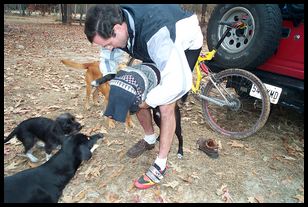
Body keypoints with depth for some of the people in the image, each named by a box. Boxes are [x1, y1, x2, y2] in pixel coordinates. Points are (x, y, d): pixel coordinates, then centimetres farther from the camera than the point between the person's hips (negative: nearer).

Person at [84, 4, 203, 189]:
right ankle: (150, 139, 22)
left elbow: (178, 84, -48)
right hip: (154, 46, 7)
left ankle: (160, 165, 1)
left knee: (166, 105, -17)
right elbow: (108, 60, -3)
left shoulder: (155, 34, -44)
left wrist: (143, 103, -34)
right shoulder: (112, 24, -20)